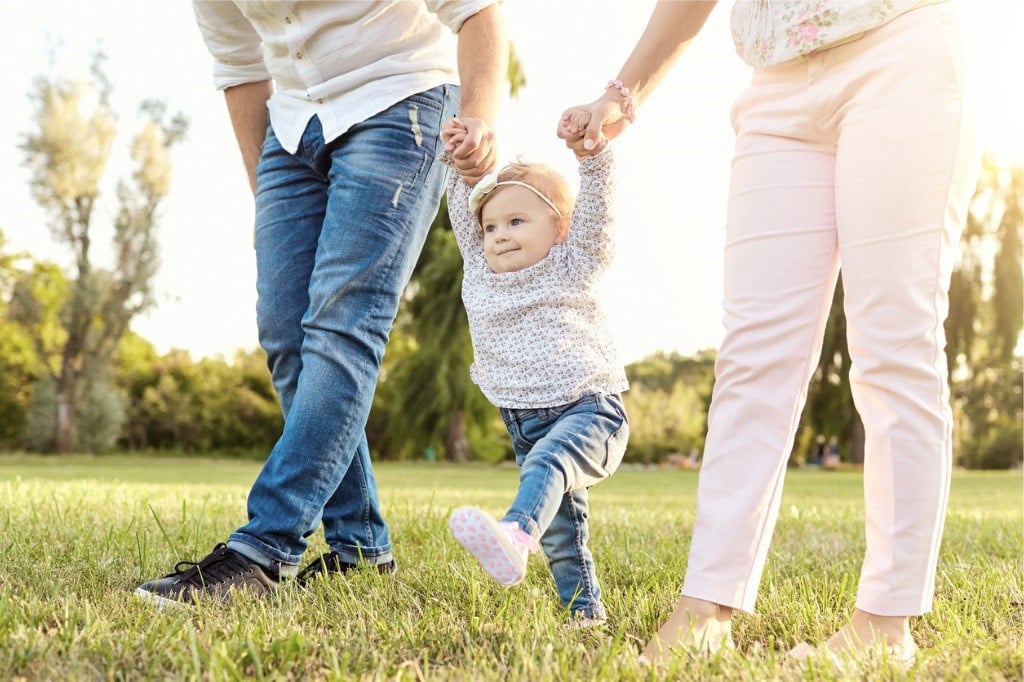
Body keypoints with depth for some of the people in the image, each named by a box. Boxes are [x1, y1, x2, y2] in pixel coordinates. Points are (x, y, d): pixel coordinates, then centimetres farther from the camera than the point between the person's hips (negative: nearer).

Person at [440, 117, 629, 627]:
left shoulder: (573, 267, 4)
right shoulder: (480, 273, 16)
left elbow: (595, 207, -7)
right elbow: (465, 212, 17)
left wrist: (591, 152, -18)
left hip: (588, 409, -6)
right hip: (526, 423, 6)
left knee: (548, 460, -36)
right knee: (560, 526, 6)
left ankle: (515, 536, -59)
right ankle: (585, 609, 16)